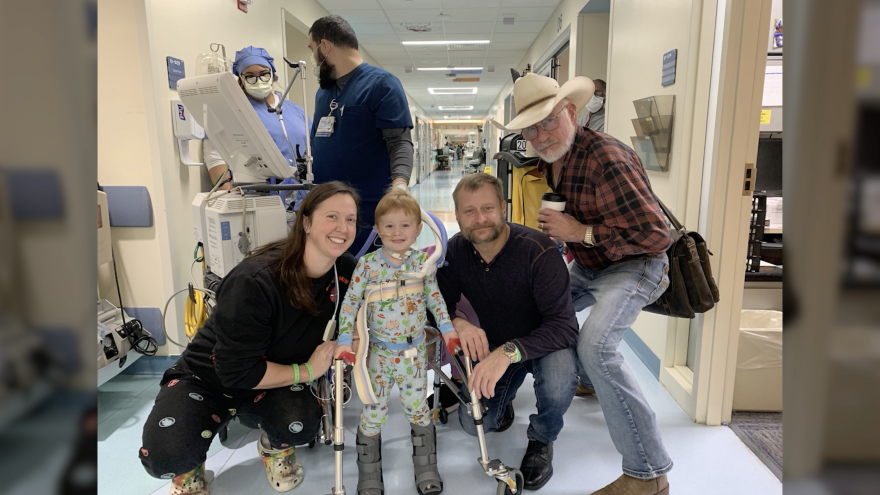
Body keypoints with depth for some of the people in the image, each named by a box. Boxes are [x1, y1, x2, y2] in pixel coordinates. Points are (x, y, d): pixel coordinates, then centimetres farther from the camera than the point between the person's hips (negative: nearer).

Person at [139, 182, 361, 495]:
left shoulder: (346, 272, -15)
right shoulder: (254, 282, -33)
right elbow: (237, 371, -28)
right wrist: (306, 372, -21)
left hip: (275, 380, 4)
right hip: (207, 377, -3)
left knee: (302, 424, -29)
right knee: (166, 455, -29)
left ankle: (275, 447, 10)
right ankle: (188, 470, 10)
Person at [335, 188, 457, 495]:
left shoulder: (423, 262, -3)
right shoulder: (367, 263, -9)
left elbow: (435, 297, 8)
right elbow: (351, 302, -6)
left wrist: (447, 327, 2)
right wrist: (344, 340, -12)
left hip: (414, 352, 1)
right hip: (378, 352, -1)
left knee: (418, 408, 12)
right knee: (373, 412, 9)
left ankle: (426, 468, 33)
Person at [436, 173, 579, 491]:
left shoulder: (538, 251, -30)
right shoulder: (455, 251, -14)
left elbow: (564, 325, -34)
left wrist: (509, 351, -50)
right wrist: (458, 324, -35)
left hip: (542, 343, -3)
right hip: (493, 345, 4)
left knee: (557, 383, -36)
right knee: (474, 423, -9)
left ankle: (541, 439, -1)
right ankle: (505, 397, 28)